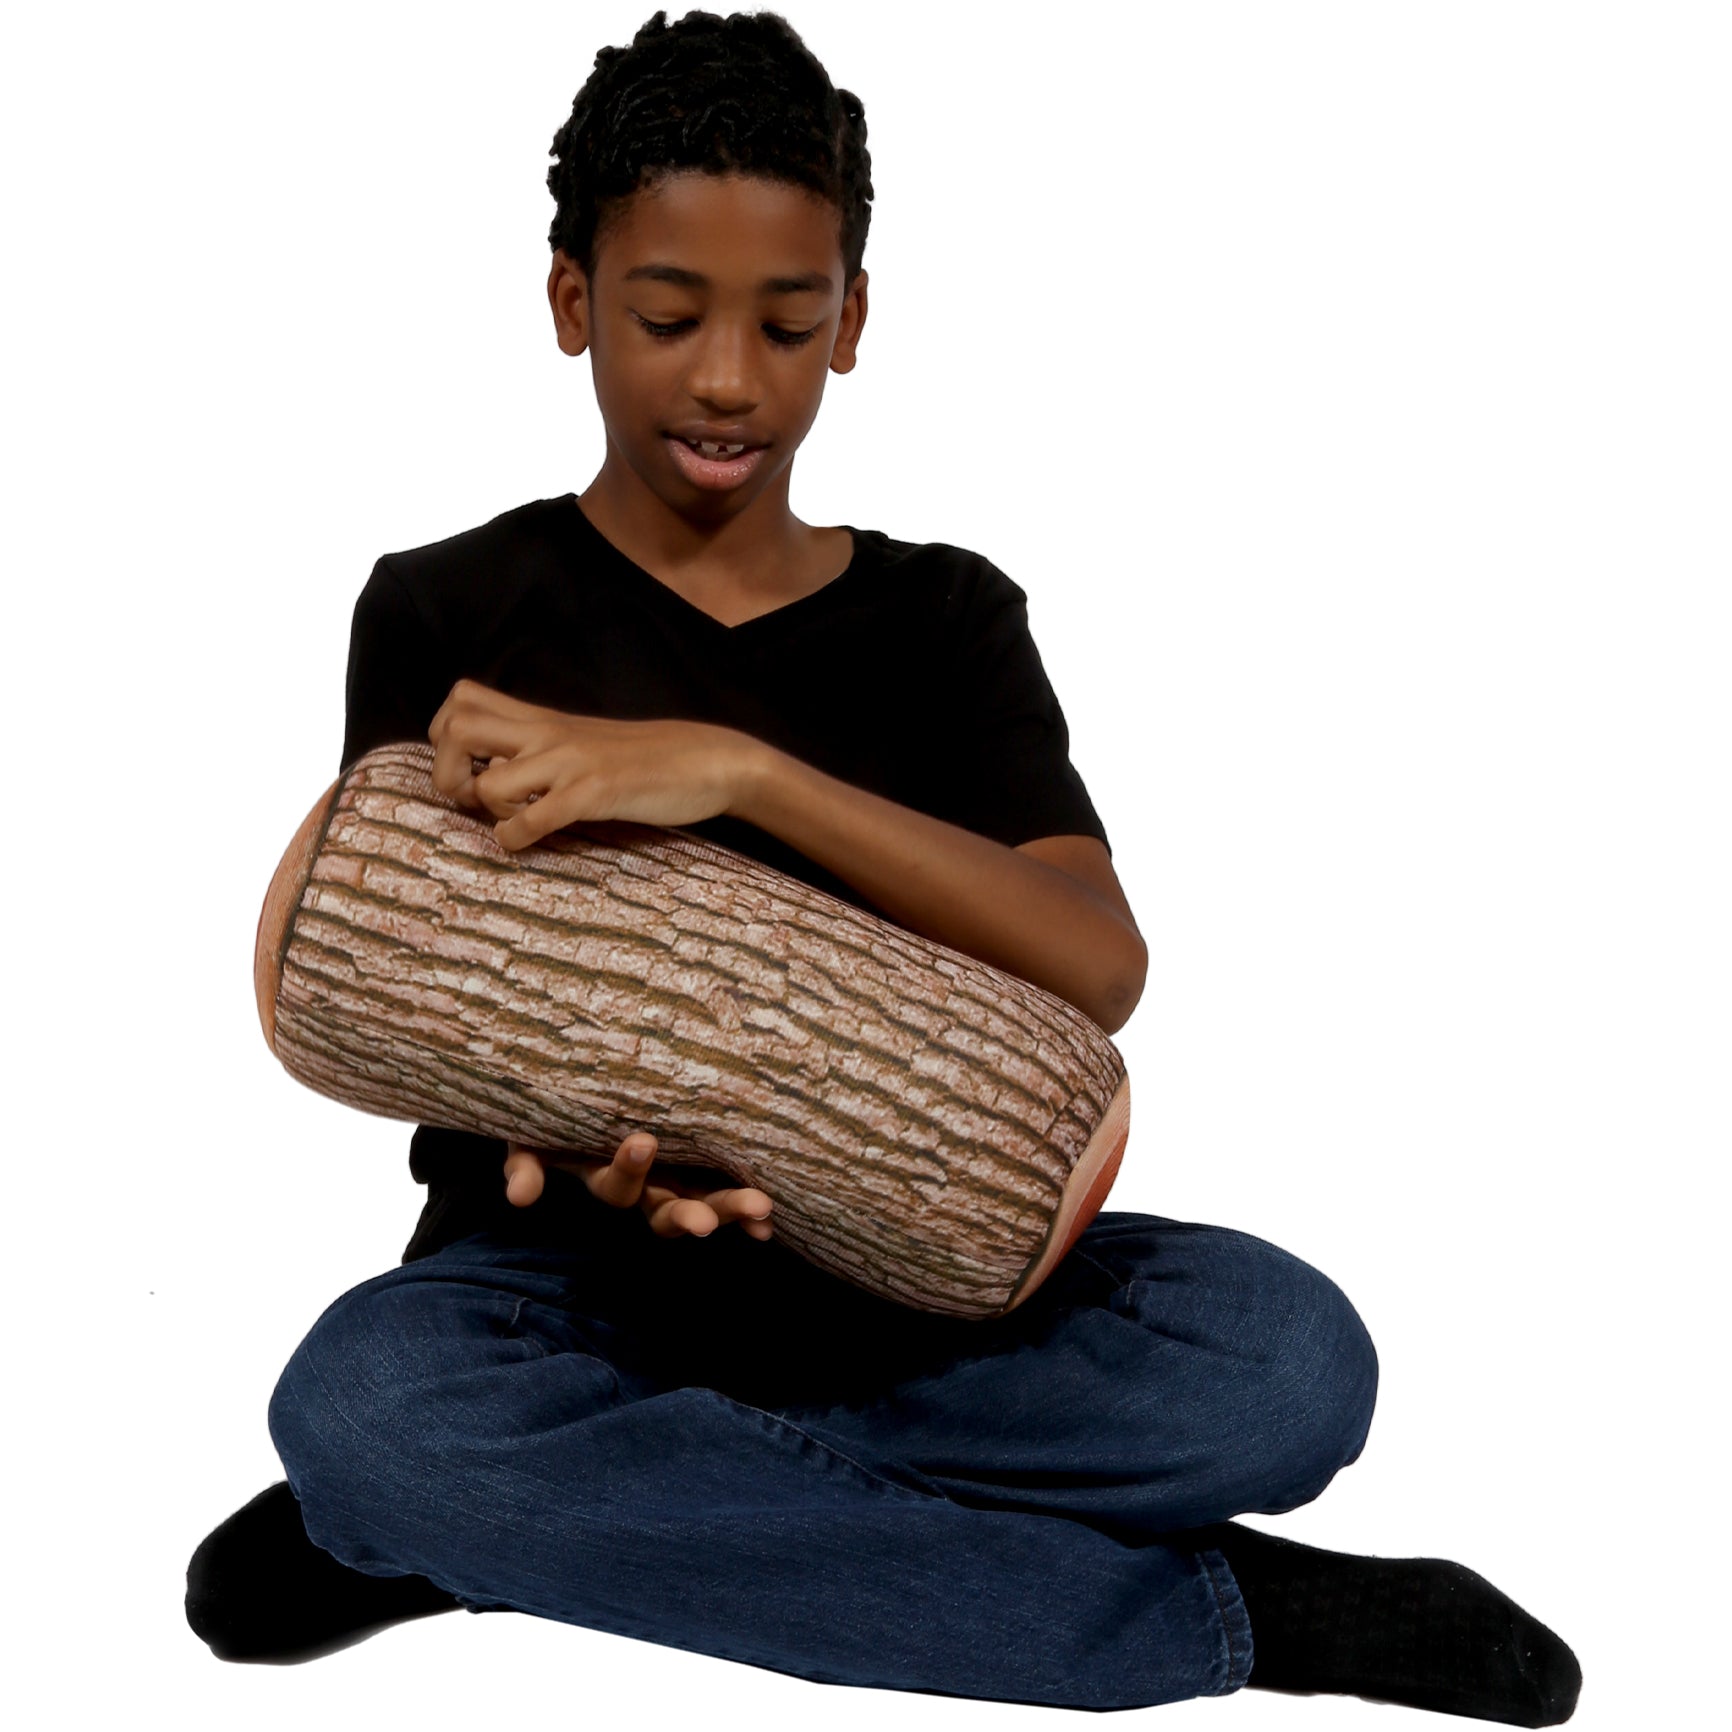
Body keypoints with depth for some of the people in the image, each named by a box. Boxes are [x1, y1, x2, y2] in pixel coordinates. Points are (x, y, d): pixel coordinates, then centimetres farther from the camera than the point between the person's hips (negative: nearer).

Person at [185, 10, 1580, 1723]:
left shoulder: (942, 618, 5)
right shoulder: (441, 611, 3)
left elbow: (1097, 967, -12)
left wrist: (733, 768, -26)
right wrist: (561, 1126, -26)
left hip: (896, 1263, 1)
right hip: (569, 1269, 0)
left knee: (1287, 1353, -26)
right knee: (357, 1398, -35)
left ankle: (541, 1515, -18)